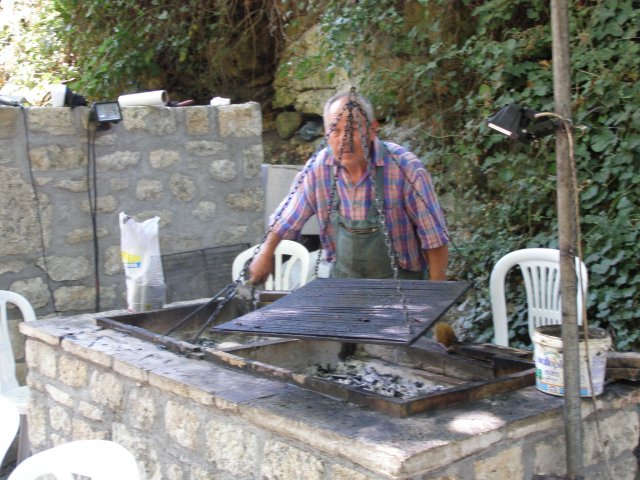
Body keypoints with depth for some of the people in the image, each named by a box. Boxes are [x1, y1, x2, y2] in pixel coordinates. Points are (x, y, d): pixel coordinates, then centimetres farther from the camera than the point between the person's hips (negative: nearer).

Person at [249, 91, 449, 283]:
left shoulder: (404, 168, -19)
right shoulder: (318, 167, -8)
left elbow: (434, 237, -13)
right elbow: (288, 217, 9)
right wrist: (265, 254, 9)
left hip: (399, 282, -3)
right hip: (343, 278, 3)